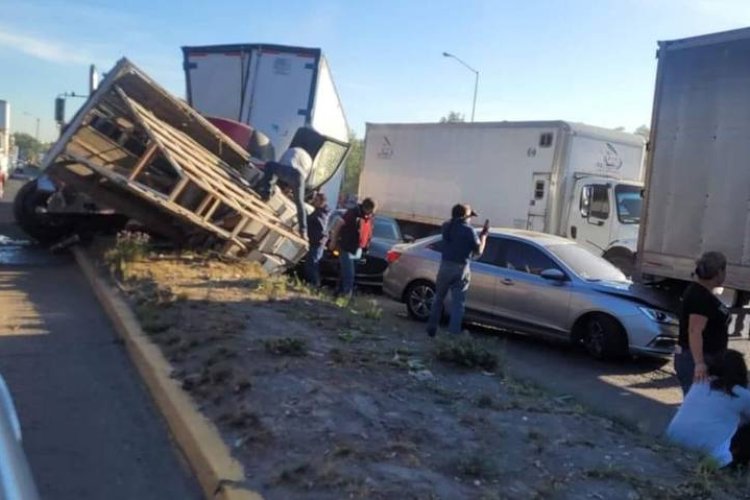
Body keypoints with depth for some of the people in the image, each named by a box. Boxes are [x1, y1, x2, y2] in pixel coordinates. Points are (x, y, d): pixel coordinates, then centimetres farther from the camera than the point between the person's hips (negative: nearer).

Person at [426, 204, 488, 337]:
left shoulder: (446, 226, 3)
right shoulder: (469, 230, -10)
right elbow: (478, 251, -3)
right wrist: (483, 236, 8)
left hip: (445, 266, 4)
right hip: (461, 269, -4)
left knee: (438, 298, 18)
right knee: (457, 303, 2)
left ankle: (431, 328, 23)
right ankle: (453, 334, 0)